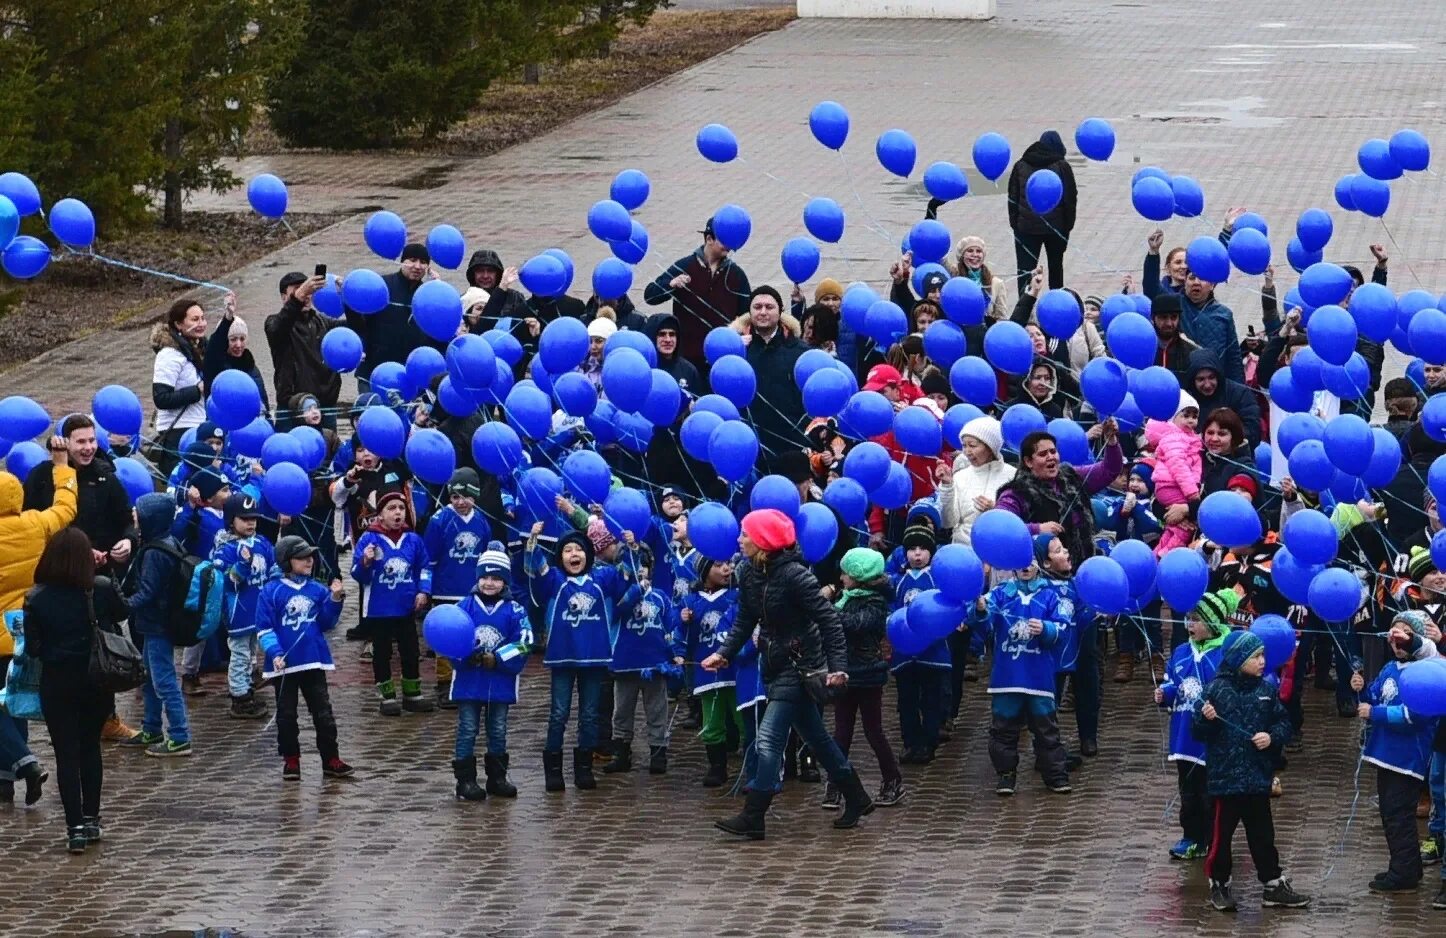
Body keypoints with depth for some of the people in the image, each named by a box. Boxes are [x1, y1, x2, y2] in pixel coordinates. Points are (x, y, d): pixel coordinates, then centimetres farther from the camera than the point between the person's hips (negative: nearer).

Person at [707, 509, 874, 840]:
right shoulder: (749, 573, 0)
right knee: (814, 737, 17)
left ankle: (752, 818, -8)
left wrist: (838, 666, -28)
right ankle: (856, 799, 30)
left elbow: (829, 620, -22)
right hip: (776, 664, 8)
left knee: (769, 739, -11)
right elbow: (745, 621, 7)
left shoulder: (794, 576, -22)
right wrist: (725, 653, -6)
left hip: (799, 666, -8)